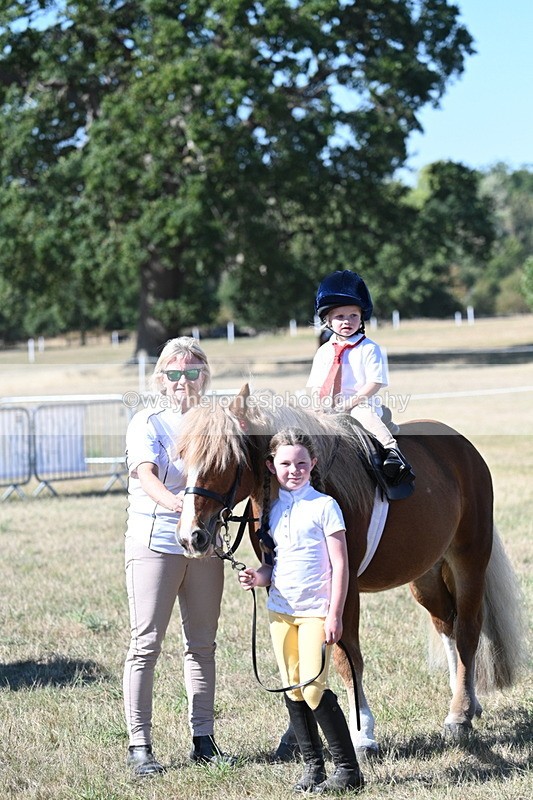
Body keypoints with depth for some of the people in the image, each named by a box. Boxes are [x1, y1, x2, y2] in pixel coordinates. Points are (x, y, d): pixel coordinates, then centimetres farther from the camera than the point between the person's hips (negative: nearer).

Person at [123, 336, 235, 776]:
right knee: (146, 645, -5)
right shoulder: (148, 423, -4)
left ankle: (203, 738, 18)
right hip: (154, 542, -5)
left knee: (202, 645, 10)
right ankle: (139, 744, -2)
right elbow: (146, 475, -20)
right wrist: (173, 502, -41)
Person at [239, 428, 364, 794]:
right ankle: (313, 766, 18)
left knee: (313, 689, -11)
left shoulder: (324, 506, -7)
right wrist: (258, 577, -7)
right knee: (293, 691, 8)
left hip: (316, 611, -6)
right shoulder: (273, 509, 9)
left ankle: (348, 769, -3)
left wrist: (335, 615, -14)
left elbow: (340, 564, -9)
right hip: (281, 610, 6)